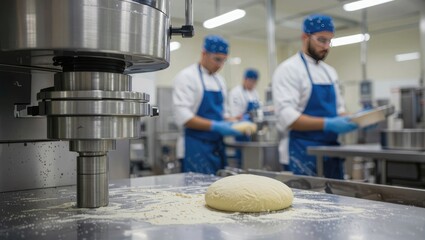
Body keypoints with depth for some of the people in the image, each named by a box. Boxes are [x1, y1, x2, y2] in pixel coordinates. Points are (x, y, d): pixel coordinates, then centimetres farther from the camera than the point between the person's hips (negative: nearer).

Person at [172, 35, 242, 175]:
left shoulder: (219, 80, 14)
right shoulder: (187, 77, -9)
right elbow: (183, 117, -18)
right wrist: (215, 126, -23)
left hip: (217, 146, 7)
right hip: (197, 147, -7)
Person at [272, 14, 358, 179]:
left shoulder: (330, 71, 14)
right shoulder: (289, 69, -10)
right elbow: (287, 116, -20)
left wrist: (354, 121, -1)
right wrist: (327, 124, -28)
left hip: (332, 150, 8)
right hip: (304, 153, -7)